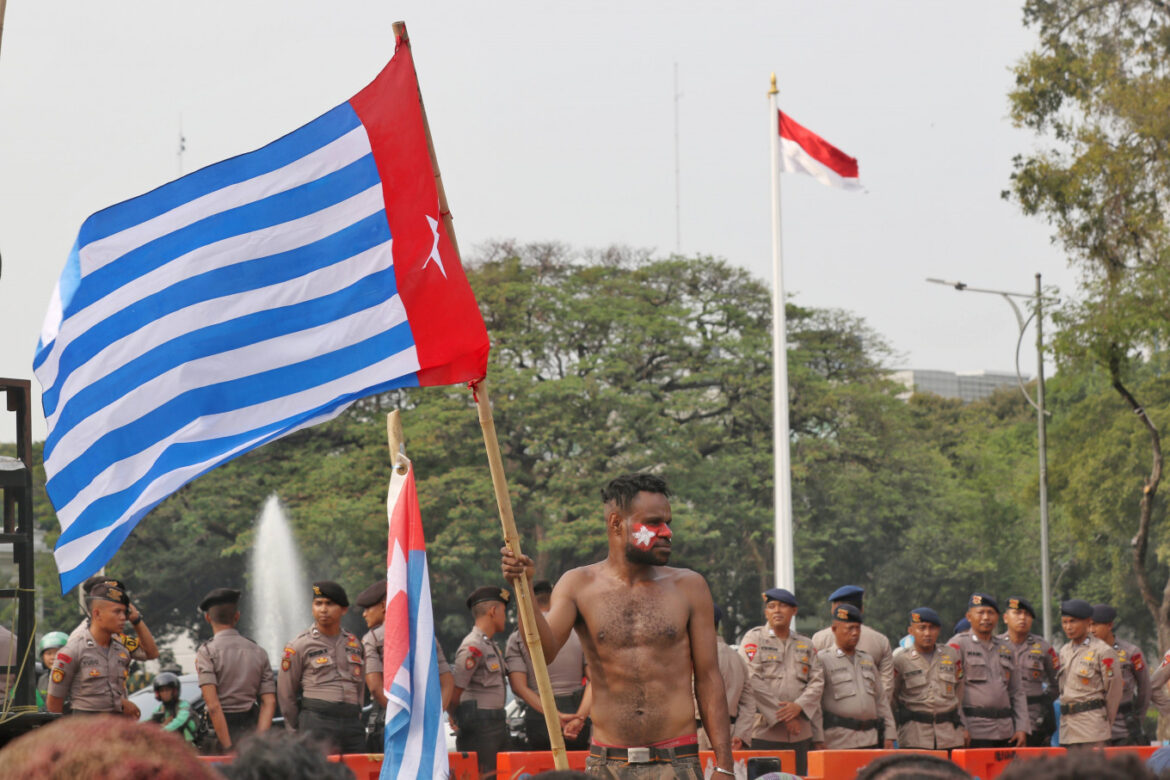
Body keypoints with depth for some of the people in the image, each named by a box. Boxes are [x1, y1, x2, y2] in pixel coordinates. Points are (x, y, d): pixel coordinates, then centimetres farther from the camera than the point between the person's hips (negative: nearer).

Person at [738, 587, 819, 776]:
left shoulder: (806, 644, 17)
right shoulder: (753, 638, 4)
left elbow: (816, 683, 9)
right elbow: (753, 681, -7)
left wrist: (799, 706, -12)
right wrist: (781, 716, -11)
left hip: (799, 734, 4)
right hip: (763, 731, -4)